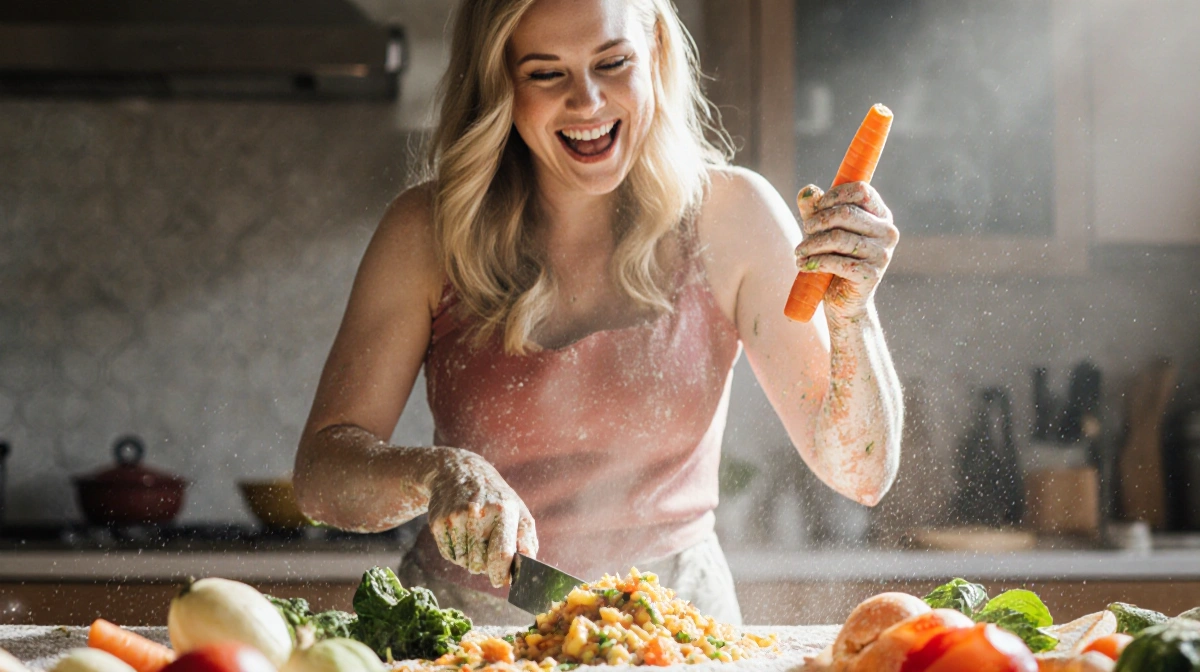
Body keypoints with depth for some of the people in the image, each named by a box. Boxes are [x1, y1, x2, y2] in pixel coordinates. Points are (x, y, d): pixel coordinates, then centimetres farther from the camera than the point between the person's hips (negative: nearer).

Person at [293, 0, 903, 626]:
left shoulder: (729, 216, -4)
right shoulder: (430, 230, -3)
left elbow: (861, 474, -5)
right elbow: (320, 472, -6)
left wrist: (852, 312, -22)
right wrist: (440, 475, -27)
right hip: (464, 624, 1)